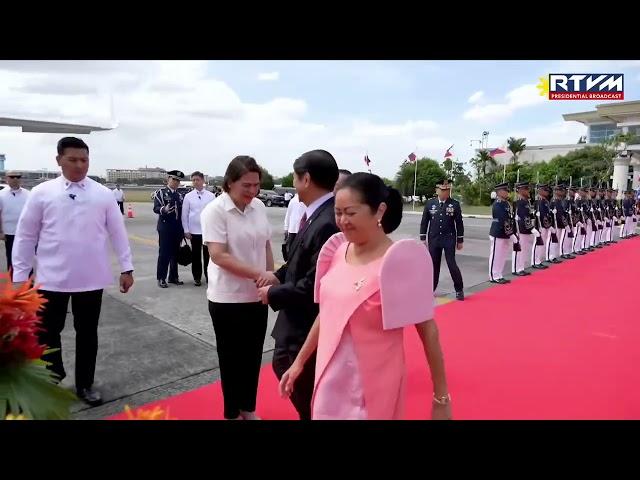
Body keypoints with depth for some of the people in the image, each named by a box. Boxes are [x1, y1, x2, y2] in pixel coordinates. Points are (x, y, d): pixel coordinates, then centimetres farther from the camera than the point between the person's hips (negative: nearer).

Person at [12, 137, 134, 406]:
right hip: (52, 279, 0)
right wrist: (20, 275, 2)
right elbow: (26, 236, 2)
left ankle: (85, 385, 30)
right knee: (47, 333, 9)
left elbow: (117, 232, 3)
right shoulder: (42, 193, -1)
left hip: (91, 279, 1)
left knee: (87, 333, 12)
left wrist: (126, 268, 1)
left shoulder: (103, 195, 1)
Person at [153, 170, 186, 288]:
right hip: (165, 228, -5)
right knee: (164, 253, -1)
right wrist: (164, 209, -34)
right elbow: (156, 208, -11)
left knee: (175, 254, 9)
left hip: (177, 229, 5)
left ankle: (173, 277, 19)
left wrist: (183, 230, 12)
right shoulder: (160, 192, -1)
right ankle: (161, 278, 7)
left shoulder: (180, 195, 14)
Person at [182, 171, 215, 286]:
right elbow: (184, 215, 4)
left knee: (208, 255, 5)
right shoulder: (188, 196, 2)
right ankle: (197, 278, 19)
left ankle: (209, 277, 17)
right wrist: (186, 230, 0)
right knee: (195, 256, 8)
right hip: (194, 231, 1)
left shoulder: (211, 196, 1)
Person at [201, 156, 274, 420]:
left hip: (256, 296, 5)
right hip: (227, 299, -5)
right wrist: (259, 274, -27)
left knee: (253, 356, 17)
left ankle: (248, 408, 37)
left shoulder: (259, 207, 0)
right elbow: (218, 256, -22)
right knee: (232, 358, 12)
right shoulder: (215, 210, -15)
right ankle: (232, 413, 32)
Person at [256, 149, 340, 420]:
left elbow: (313, 285, -29)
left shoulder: (327, 223, -29)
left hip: (310, 325, -10)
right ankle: (306, 411, 46)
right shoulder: (316, 214, 1)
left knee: (308, 394, 11)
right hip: (297, 319, 10)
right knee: (282, 365, 27)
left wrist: (273, 294, -14)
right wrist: (279, 275, -2)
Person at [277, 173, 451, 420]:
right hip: (330, 380, 6)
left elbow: (427, 330, -12)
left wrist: (441, 397, -8)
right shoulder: (338, 252, -2)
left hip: (373, 387, -5)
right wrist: (299, 361, 14)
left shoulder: (399, 261, -18)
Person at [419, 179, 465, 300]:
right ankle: (431, 289, 20)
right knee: (433, 265, 8)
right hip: (434, 240, 2)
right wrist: (423, 238, 1)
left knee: (452, 264, -4)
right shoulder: (430, 203, 1)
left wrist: (460, 240, 2)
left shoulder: (455, 204, -2)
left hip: (449, 240, -2)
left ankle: (459, 290, 12)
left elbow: (459, 223, 1)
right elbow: (424, 222, 5)